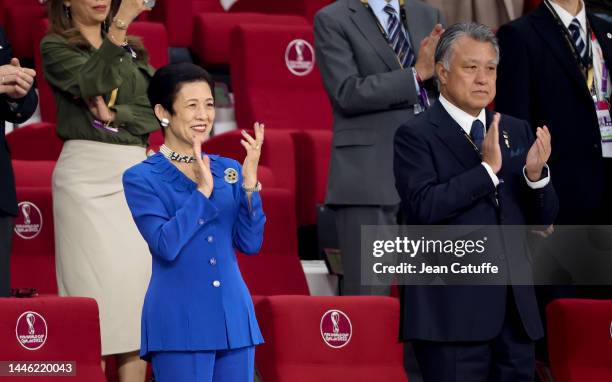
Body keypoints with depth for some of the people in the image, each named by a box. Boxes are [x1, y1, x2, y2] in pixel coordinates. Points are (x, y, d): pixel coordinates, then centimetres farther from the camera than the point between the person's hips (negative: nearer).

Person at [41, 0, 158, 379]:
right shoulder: (55, 46, 4)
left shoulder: (132, 48, 17)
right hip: (86, 174, -4)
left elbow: (157, 109, 6)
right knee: (94, 279, -8)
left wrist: (116, 115, -11)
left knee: (137, 281, -2)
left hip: (136, 173, 4)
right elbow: (93, 81, -15)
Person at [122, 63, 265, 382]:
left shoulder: (228, 170, 10)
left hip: (234, 318, 5)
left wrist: (249, 182, -8)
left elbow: (250, 244, 2)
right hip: (180, 322, -5)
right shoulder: (142, 178, -4)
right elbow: (166, 246, -16)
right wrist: (203, 190, -16)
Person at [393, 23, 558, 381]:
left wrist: (535, 173, -9)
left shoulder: (518, 132, 13)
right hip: (453, 310, -5)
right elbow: (423, 207, -18)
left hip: (515, 309, 5)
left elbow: (544, 220, 11)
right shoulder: (416, 135, -3)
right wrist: (487, 168, -21)